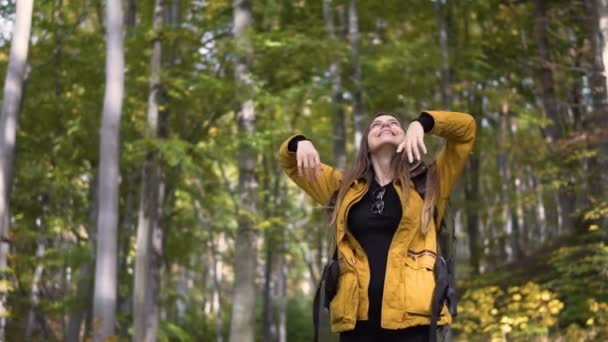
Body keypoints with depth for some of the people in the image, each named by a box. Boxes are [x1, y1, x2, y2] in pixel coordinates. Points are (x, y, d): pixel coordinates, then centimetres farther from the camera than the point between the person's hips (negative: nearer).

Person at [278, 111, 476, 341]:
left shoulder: (427, 183, 13)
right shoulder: (346, 186, 21)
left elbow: (465, 127, 9)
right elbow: (290, 163, 28)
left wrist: (421, 123, -6)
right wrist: (301, 143, 6)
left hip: (411, 314, -2)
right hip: (357, 316, 3)